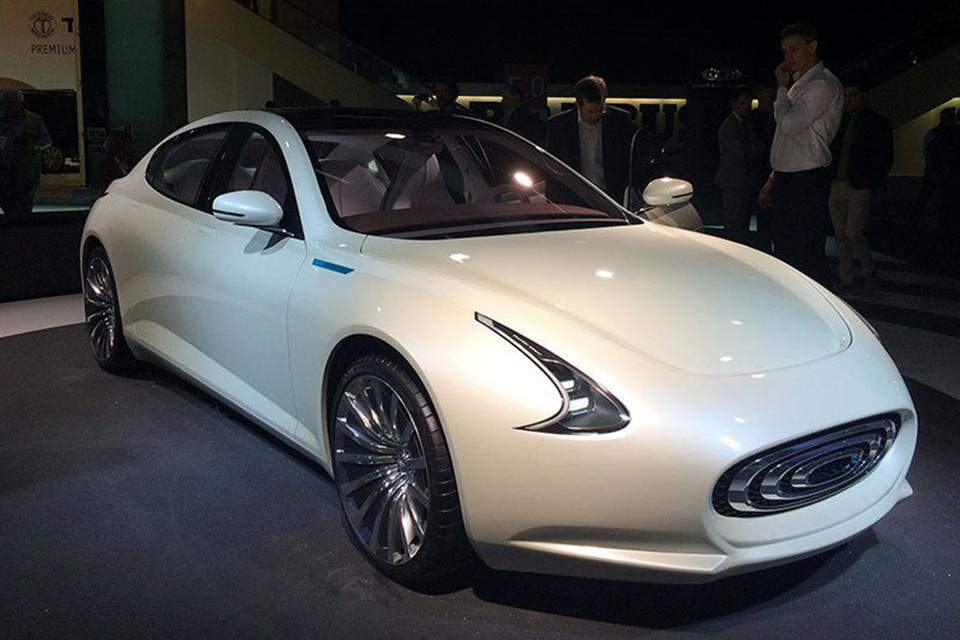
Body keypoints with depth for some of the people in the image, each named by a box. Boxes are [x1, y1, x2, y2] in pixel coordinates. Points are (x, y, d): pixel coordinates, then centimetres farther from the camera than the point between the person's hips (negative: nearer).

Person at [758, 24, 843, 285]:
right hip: (786, 181, 9)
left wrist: (781, 87, -5)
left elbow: (787, 124, -20)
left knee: (807, 259, -9)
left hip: (807, 183, -9)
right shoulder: (798, 84, 20)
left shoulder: (824, 84, -10)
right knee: (784, 256, 14)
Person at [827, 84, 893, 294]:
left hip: (859, 188, -5)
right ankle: (846, 280, 14)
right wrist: (830, 178, 4)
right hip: (837, 186, 5)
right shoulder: (840, 121, 15)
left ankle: (869, 271, 11)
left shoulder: (877, 122, 2)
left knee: (854, 234, -12)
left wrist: (871, 184, -9)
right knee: (841, 236, 6)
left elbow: (885, 158, -1)